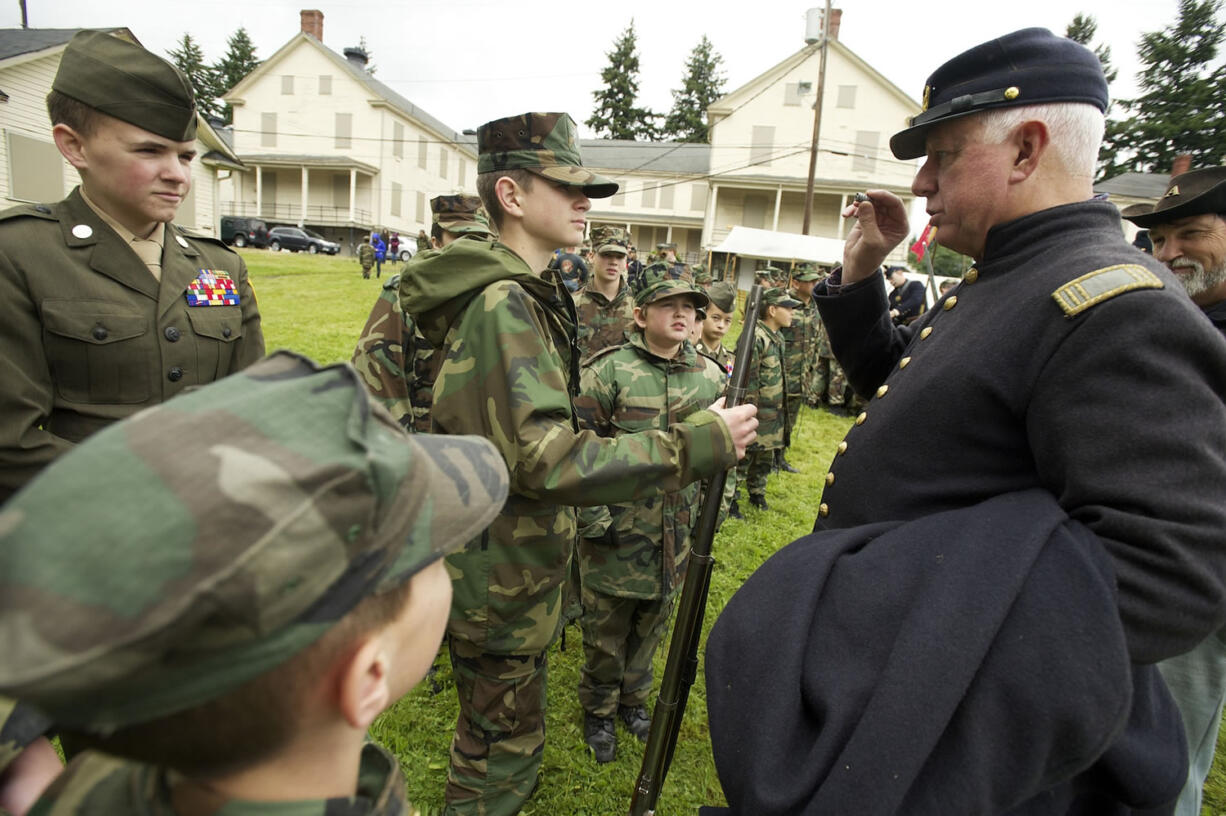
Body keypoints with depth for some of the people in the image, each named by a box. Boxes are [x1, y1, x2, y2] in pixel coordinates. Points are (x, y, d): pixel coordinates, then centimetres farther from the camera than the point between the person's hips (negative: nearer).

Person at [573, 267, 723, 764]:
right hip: (615, 531, -4)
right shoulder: (610, 370, -12)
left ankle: (633, 700, 45)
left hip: (677, 533, 4)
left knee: (652, 624, 21)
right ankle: (598, 713, 36)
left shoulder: (710, 376, 3)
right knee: (605, 631, 12)